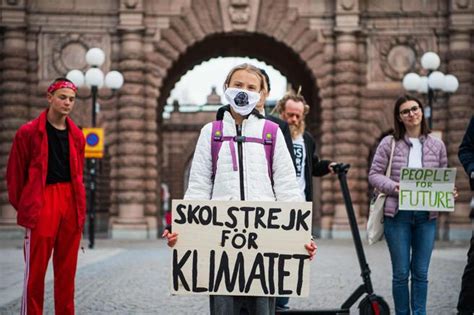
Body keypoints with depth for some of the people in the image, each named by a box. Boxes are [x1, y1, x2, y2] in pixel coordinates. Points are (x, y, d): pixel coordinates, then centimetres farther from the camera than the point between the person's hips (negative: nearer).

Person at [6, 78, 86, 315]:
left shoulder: (76, 135, 13)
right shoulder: (29, 132, -2)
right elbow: (15, 173, 0)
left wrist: (79, 206, 12)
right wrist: (22, 205, 2)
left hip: (71, 204, 5)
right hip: (41, 203, -5)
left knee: (67, 269, 8)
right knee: (36, 268, -4)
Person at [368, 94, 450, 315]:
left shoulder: (437, 145, 8)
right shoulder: (389, 143, 1)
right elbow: (374, 174, 1)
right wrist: (393, 187, -16)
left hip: (426, 215, 2)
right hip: (398, 214, -2)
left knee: (421, 272, 7)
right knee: (401, 272, 3)